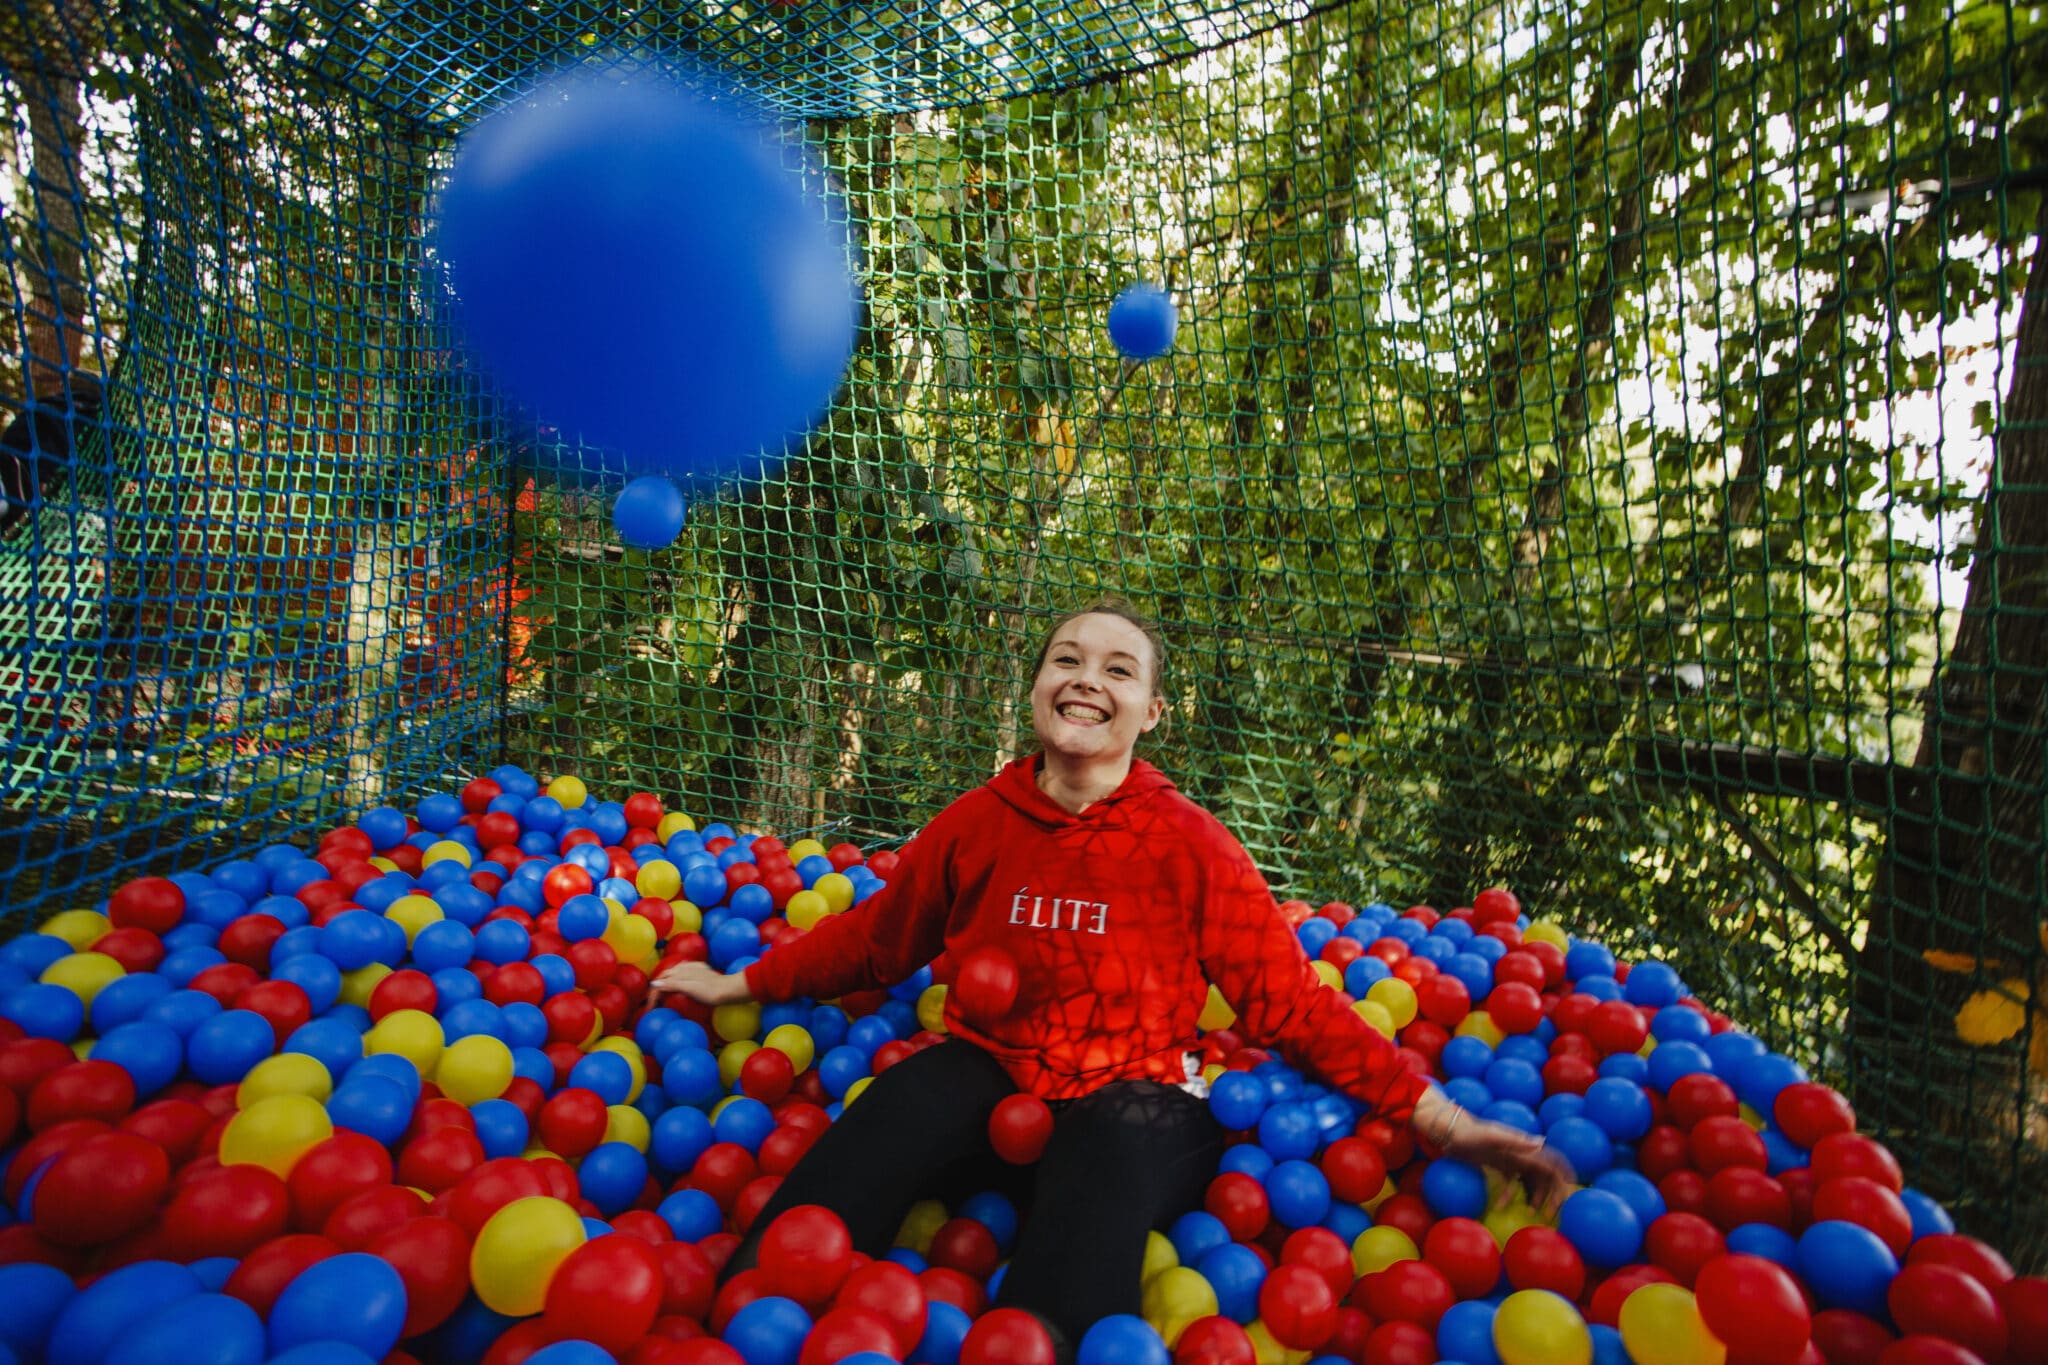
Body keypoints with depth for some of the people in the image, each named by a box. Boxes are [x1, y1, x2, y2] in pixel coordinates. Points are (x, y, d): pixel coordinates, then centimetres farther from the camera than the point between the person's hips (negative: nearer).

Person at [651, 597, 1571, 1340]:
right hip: (990, 1066, 3)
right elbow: (874, 939, 15)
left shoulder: (1190, 846, -5)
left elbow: (1290, 1002, -3)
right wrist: (739, 984, 17)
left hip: (1132, 1089, -2)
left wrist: (1434, 1114, -11)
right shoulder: (978, 821, 1)